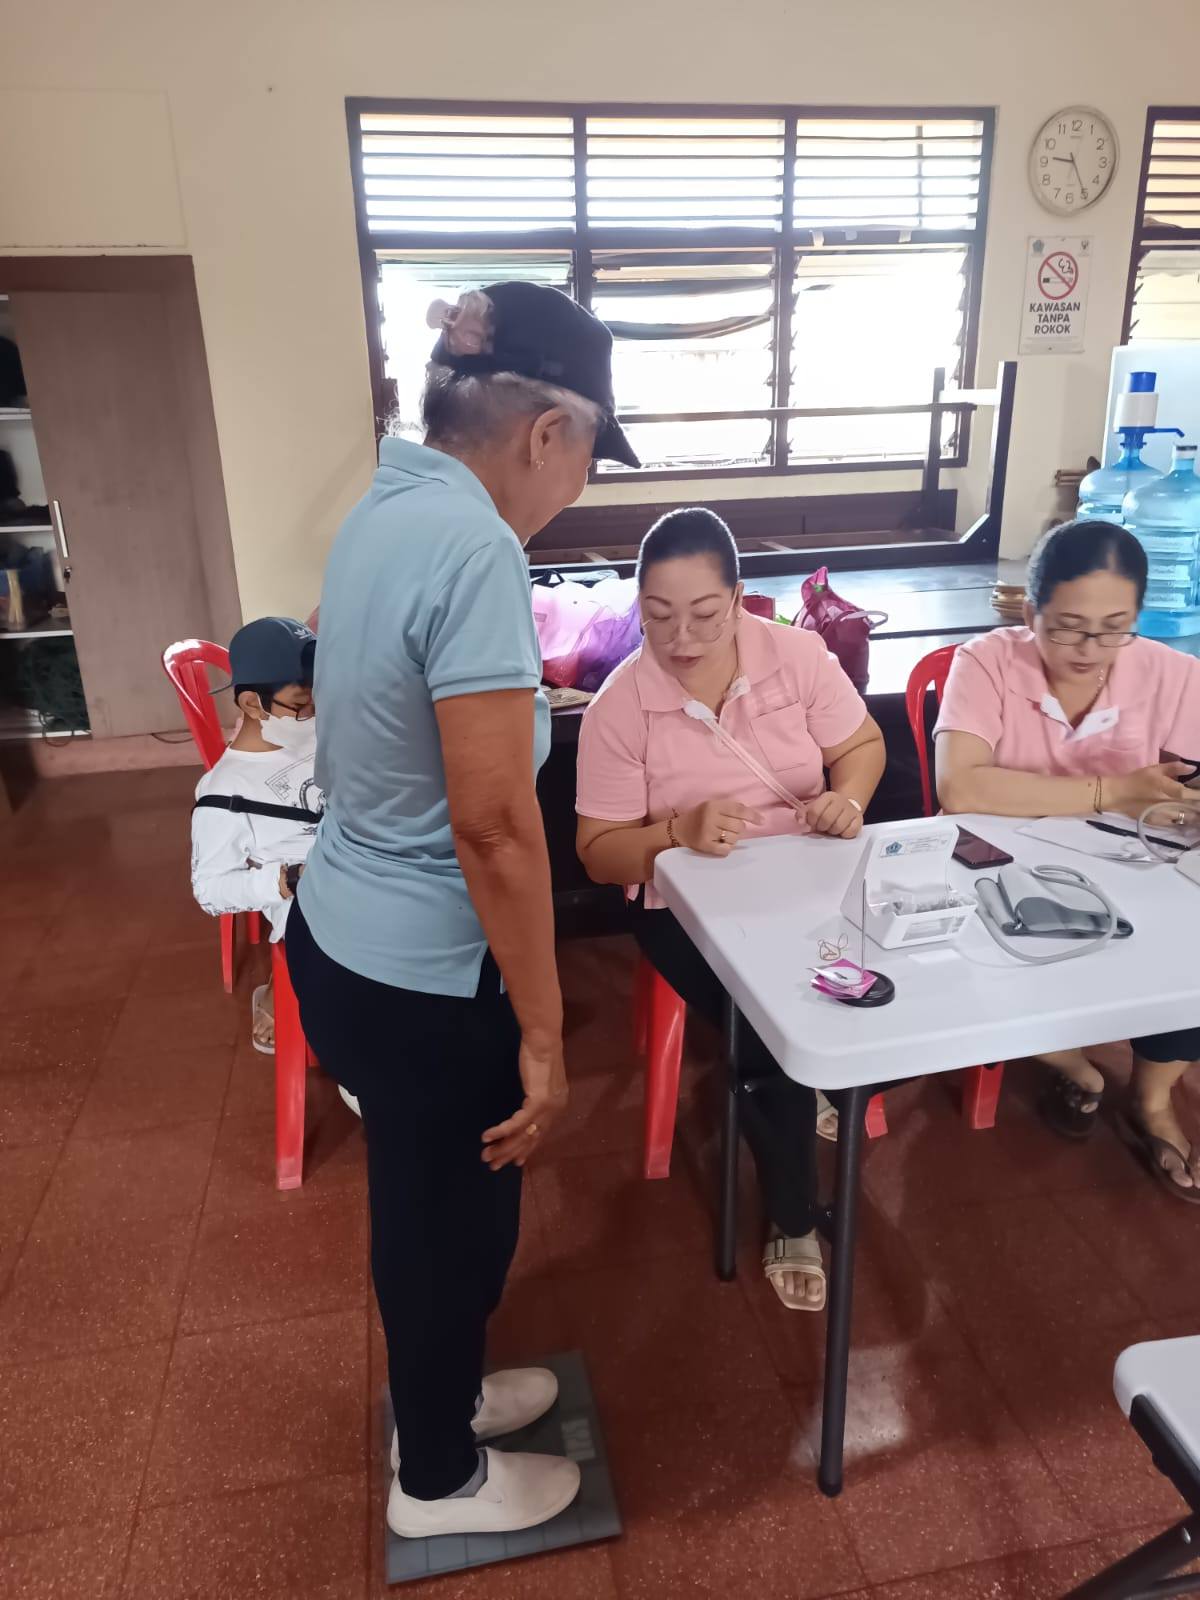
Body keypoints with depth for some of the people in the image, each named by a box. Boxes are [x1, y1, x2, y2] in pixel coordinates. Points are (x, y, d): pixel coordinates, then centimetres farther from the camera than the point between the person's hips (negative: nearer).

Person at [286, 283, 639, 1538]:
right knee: (451, 1219, 16)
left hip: (341, 939, 9)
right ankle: (439, 1478, 43)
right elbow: (492, 824, -27)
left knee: (430, 1207, 28)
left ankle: (437, 1394, 54)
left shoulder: (385, 509, 4)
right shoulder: (472, 547, -25)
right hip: (419, 980, -9)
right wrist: (544, 1033, -18)